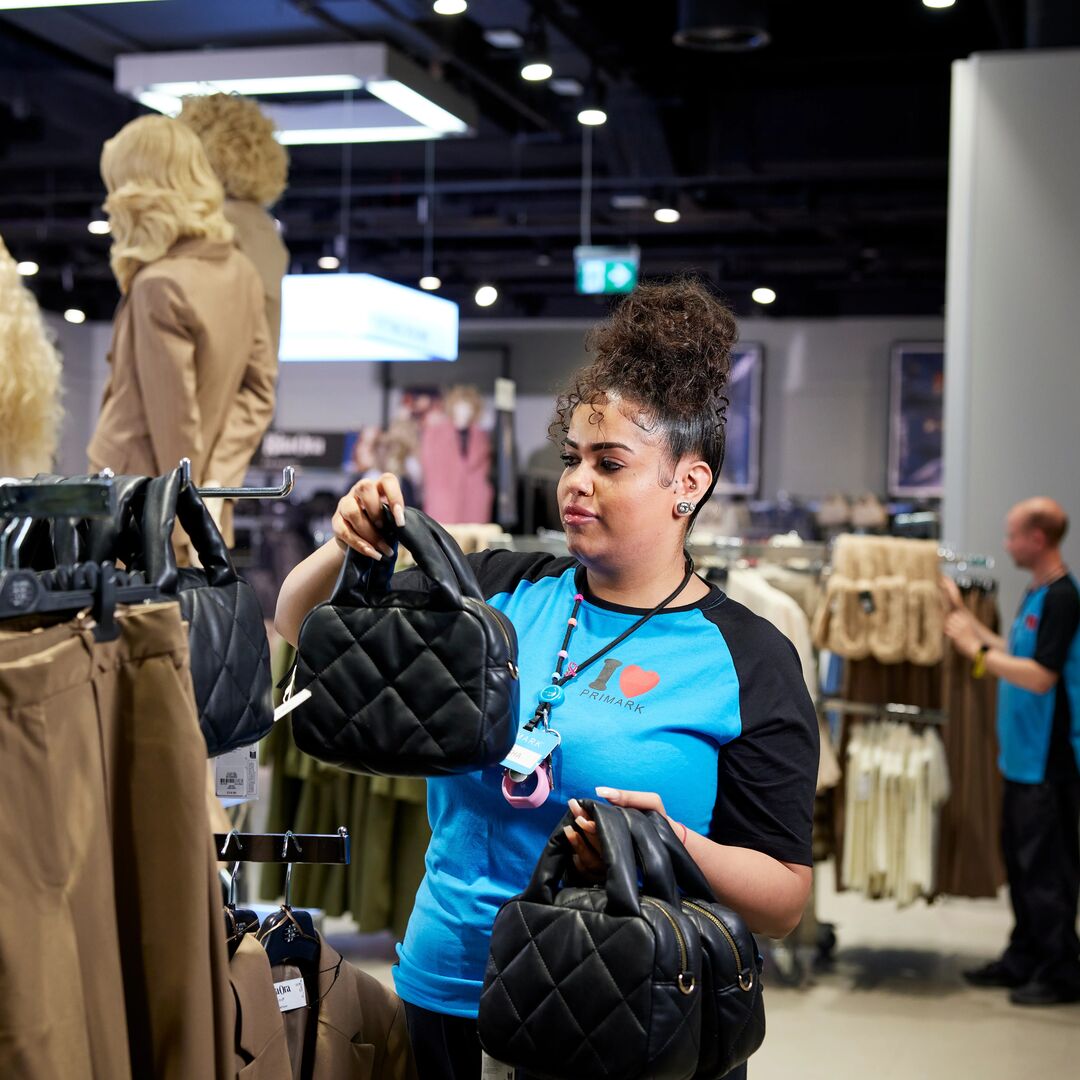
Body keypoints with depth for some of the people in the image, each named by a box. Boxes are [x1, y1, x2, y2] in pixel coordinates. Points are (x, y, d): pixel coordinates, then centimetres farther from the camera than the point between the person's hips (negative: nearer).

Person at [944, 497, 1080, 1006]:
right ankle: (1024, 959, 26)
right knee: (1020, 861, 16)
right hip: (1023, 754, 10)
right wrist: (964, 616, 19)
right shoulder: (1036, 594, 12)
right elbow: (1014, 656, 17)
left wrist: (976, 649, -20)